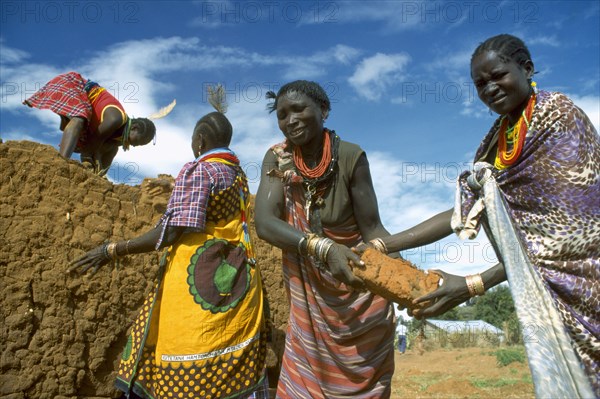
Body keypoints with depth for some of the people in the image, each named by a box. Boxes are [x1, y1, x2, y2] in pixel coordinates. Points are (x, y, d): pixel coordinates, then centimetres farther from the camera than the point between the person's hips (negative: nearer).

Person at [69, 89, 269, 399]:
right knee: (236, 370, 12)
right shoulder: (239, 174, 13)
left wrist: (113, 250, -8)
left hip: (200, 281, -8)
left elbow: (172, 233, -17)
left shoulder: (197, 171, -10)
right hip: (236, 278, 8)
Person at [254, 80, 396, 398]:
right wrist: (323, 248, -36)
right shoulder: (277, 158, -8)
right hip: (308, 295, 2)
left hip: (359, 292, -2)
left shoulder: (351, 156, -15)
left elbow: (372, 228, -14)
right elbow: (264, 222, -21)